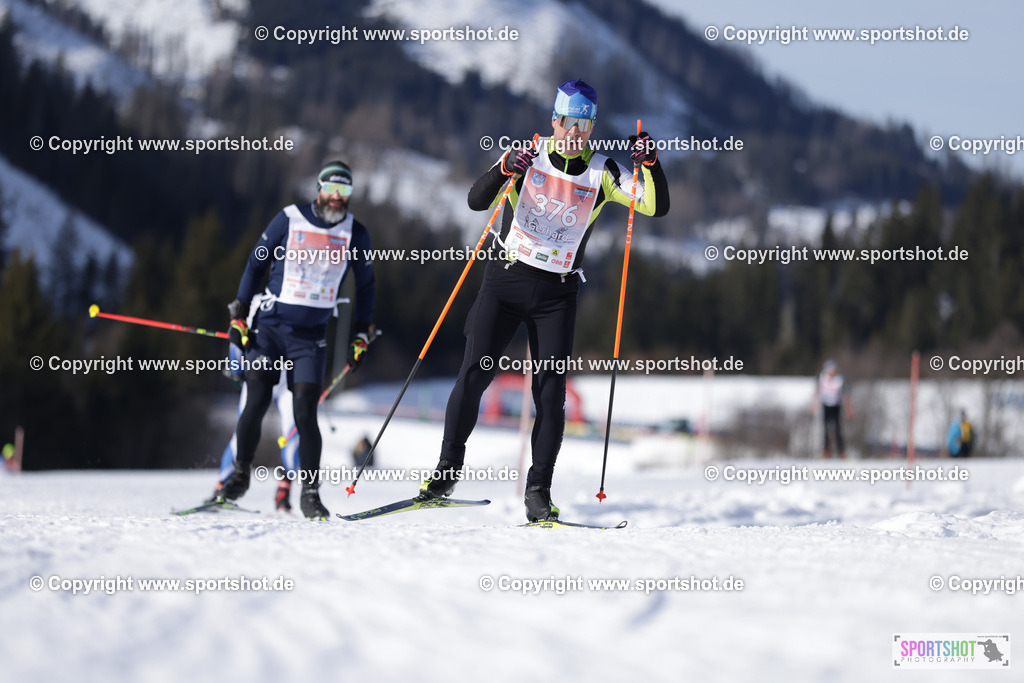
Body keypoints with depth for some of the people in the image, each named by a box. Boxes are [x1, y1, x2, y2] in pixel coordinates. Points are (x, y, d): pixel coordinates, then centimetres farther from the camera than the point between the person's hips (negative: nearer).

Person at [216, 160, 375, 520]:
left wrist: (361, 336, 9)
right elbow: (256, 262, 5)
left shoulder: (355, 232, 2)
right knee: (256, 404, -5)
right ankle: (240, 473, 15)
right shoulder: (289, 219, -3)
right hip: (268, 327, 0)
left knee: (305, 413, -9)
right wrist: (239, 313, 2)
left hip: (311, 335, 0)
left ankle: (310, 492, -1)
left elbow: (365, 286, 13)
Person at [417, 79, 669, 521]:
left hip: (558, 293, 1)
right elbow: (476, 201, -10)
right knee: (474, 374, -8)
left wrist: (649, 163, -18)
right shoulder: (527, 156, -2)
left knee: (550, 392, -7)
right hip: (506, 281, -1)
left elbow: (656, 207, -2)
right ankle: (447, 469, 6)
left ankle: (538, 491, -2)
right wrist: (504, 170, -29)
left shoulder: (601, 173, 2)